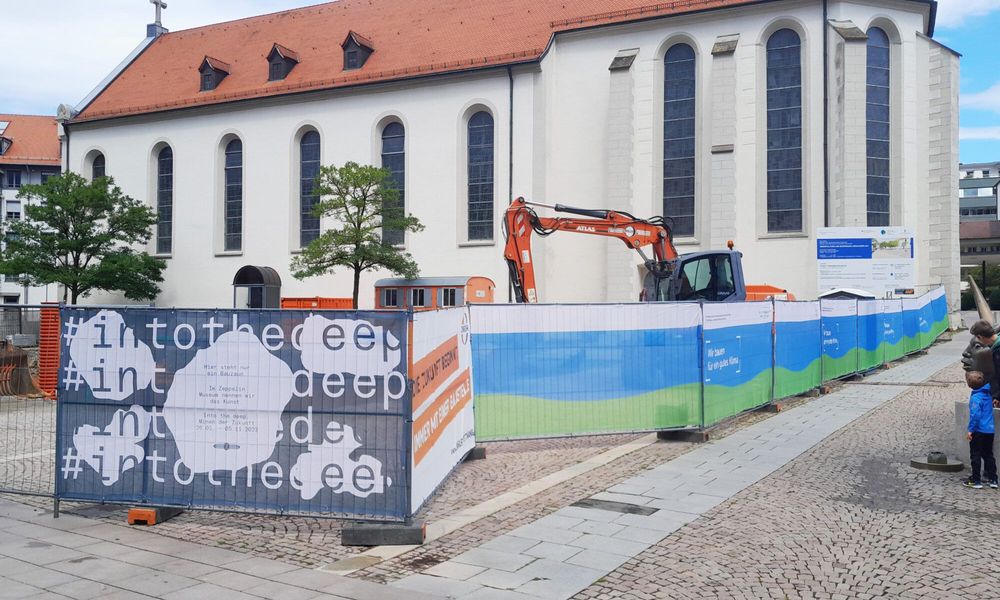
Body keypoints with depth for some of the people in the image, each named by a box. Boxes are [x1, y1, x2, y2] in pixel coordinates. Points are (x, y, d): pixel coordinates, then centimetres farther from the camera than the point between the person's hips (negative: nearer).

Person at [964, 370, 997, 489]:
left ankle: (976, 481, 5)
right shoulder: (987, 393, 8)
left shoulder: (976, 397, -17)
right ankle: (993, 479, 18)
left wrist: (970, 430, -20)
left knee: (975, 456, 2)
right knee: (988, 455, 16)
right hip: (990, 430, 8)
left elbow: (975, 415, -23)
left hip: (979, 431, -8)